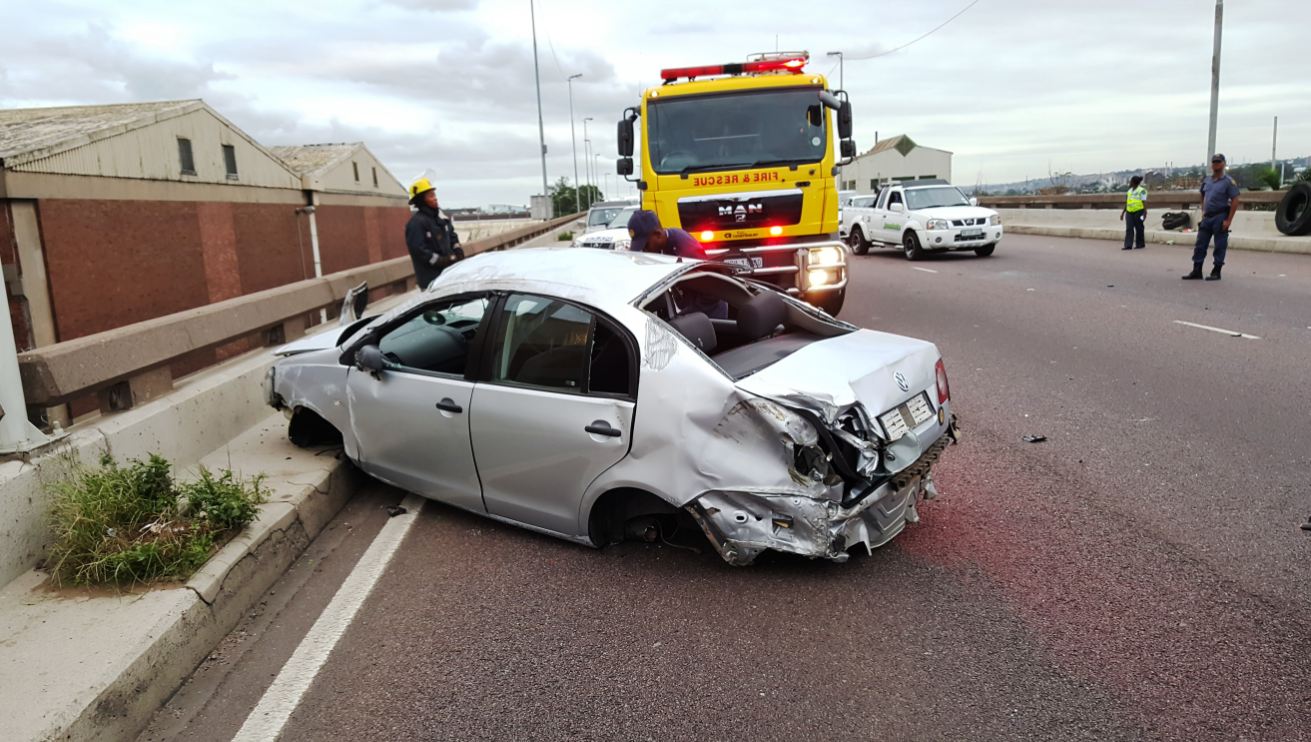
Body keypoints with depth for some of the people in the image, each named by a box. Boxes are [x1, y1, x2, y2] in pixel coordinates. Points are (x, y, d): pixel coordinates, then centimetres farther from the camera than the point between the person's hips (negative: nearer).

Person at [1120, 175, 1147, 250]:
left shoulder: (1142, 190, -5)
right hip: (1129, 212, 6)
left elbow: (1144, 202, -10)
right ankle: (1128, 245, -10)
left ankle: (1140, 244, 14)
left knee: (1139, 228, 3)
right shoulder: (1129, 190, 15)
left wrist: (1145, 212, -19)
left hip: (1138, 212, -6)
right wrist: (1123, 212, 19)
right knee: (1129, 229, -5)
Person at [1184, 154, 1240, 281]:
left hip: (1220, 218, -6)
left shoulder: (1228, 182, -7)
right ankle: (1197, 271, 11)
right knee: (1200, 245, 6)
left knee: (1220, 246, 1)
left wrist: (1228, 220, -16)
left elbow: (1235, 201, -10)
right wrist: (1203, 212, 14)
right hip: (1207, 218, 6)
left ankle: (1216, 272, 6)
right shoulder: (1206, 181, 11)